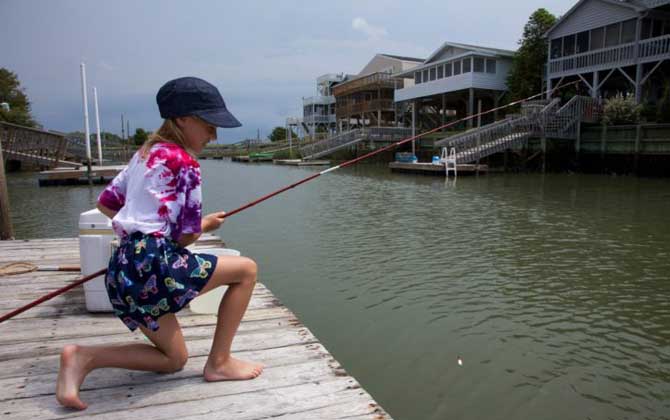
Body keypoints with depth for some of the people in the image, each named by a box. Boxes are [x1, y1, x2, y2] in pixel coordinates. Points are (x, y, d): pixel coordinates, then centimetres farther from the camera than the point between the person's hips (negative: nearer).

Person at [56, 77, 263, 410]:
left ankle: (83, 356, 6)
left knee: (174, 359, 22)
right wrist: (209, 222, 12)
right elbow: (186, 235, -8)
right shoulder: (185, 163, -8)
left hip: (123, 270, 9)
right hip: (153, 263, -9)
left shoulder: (145, 153, 17)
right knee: (246, 269, 4)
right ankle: (219, 363, 7)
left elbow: (106, 202, 24)